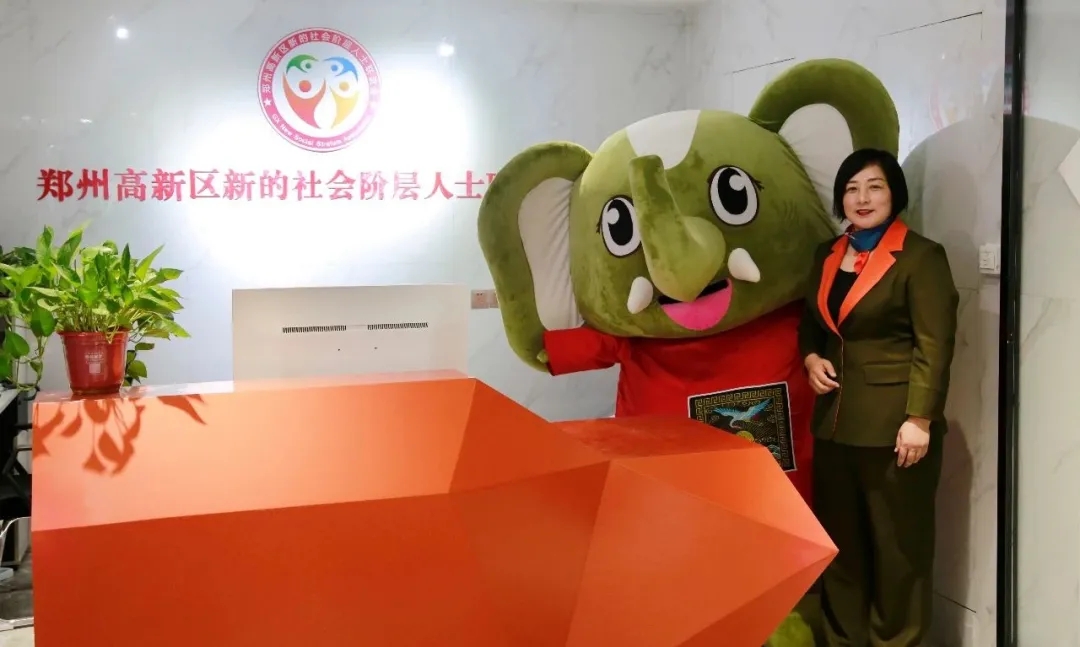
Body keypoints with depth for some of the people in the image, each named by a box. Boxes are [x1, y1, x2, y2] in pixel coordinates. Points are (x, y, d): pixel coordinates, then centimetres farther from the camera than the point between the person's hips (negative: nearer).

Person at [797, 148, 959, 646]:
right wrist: (810, 357, 3)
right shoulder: (827, 255, 13)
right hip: (834, 420, 6)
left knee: (898, 545, 4)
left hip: (893, 423, -6)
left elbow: (934, 345, -11)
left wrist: (920, 419, -18)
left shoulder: (921, 256, -6)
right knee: (839, 541, 12)